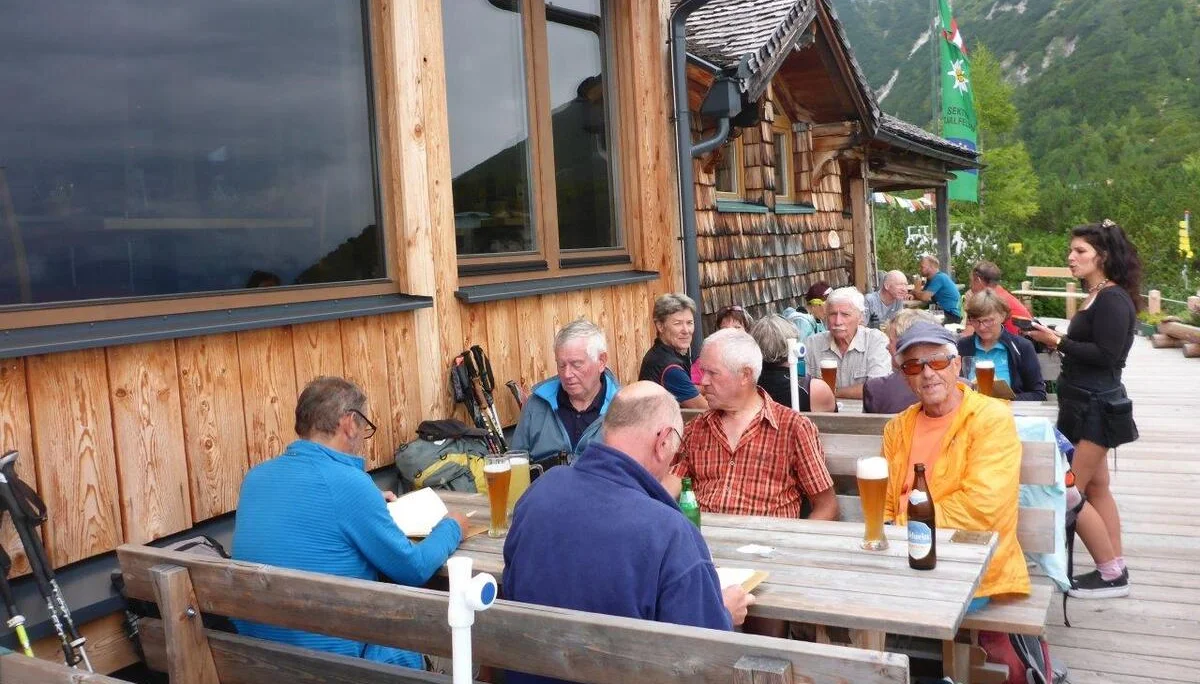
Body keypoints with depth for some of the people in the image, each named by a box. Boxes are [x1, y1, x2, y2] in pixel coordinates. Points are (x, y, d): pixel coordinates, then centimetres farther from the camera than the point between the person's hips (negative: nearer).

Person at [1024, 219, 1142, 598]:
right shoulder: (1095, 297, 11)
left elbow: (1106, 355, -24)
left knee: (1068, 493, -5)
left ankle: (1112, 575, 7)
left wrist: (1059, 342, -20)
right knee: (1096, 488, 15)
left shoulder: (1113, 300, -16)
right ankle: (1115, 571, 24)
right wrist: (1057, 339, -1)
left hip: (1096, 407, -10)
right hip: (1085, 404, 10)